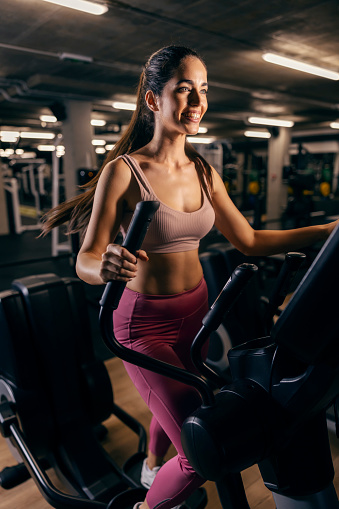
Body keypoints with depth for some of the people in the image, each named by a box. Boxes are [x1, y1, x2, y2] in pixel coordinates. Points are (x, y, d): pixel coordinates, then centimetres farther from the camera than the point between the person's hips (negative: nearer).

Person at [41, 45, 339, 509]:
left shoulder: (204, 172, 1)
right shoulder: (123, 171, -16)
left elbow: (249, 241, 2)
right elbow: (85, 259, -18)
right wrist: (104, 267, -42)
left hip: (196, 310, 6)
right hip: (146, 322, -6)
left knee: (175, 404, 29)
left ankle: (153, 468, 64)